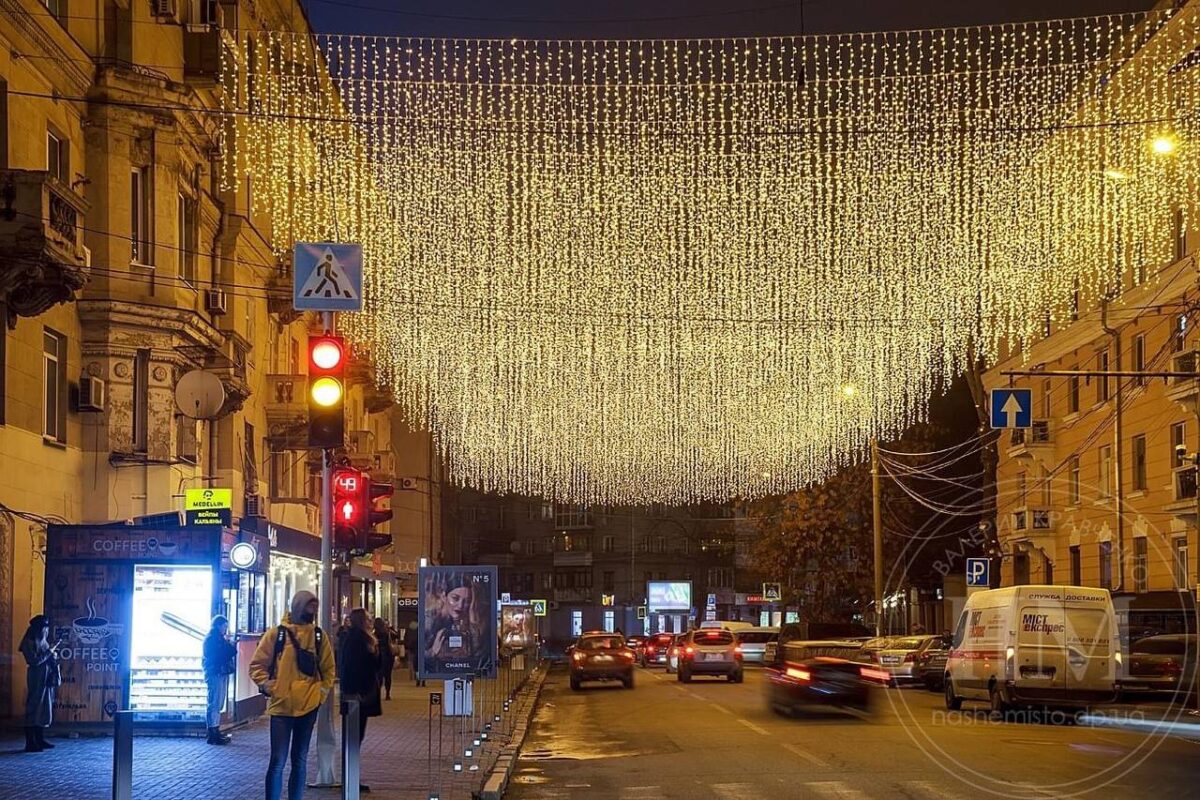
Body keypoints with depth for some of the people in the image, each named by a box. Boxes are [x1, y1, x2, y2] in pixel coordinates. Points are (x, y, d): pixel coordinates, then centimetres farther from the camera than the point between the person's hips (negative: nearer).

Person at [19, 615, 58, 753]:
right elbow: (34, 660, -20)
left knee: (43, 709, 10)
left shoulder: (43, 642, 16)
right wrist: (48, 653, -12)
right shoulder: (30, 643, -10)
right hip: (35, 681, -9)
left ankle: (40, 740, 15)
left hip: (46, 681, 9)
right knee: (33, 710, -10)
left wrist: (53, 657, 4)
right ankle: (30, 743, -11)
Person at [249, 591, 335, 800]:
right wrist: (269, 687, -10)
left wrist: (322, 690, 3)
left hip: (308, 706, 4)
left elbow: (329, 668, 14)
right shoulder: (276, 633, -3)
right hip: (281, 705, -3)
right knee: (278, 761, -6)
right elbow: (257, 665, -1)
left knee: (300, 761, 10)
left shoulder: (318, 635, 7)